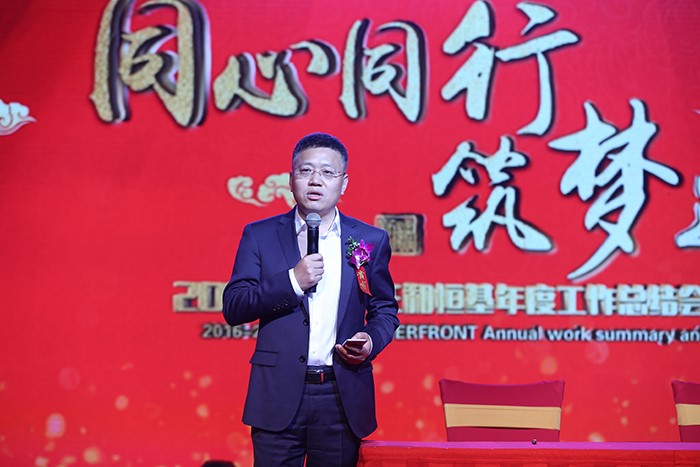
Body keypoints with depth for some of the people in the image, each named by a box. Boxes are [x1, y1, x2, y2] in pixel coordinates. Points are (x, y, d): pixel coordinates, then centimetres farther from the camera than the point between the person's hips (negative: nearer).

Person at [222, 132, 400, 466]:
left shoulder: (370, 240, 7)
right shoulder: (260, 235, 4)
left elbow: (385, 309, 15)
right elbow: (233, 308, -3)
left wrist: (372, 340, -7)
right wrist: (292, 281, -14)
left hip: (343, 398, 1)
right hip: (278, 397, -1)